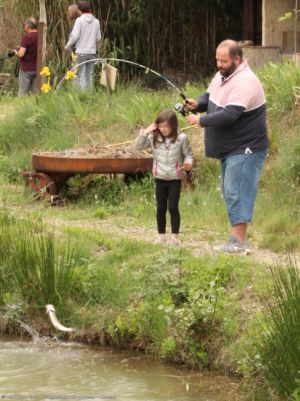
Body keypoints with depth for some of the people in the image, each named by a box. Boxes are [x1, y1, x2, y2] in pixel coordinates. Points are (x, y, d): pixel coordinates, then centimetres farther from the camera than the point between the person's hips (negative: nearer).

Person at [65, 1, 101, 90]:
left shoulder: (79, 20, -8)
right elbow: (98, 38, 10)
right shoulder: (96, 21, 6)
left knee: (78, 75, -2)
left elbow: (75, 36, -12)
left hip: (81, 52, -4)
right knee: (89, 75, 8)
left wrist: (68, 46, 3)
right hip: (92, 52, 4)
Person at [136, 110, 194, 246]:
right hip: (160, 178, 3)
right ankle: (161, 235, 19)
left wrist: (188, 163, -22)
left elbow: (188, 154, -2)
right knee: (160, 208, 9)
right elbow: (139, 146, 1)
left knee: (173, 207, -2)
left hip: (175, 179, -3)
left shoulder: (181, 138, -10)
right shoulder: (154, 138, -3)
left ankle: (174, 236, 5)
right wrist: (145, 133, -11)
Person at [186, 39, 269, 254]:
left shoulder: (244, 82, -24)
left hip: (245, 148, -10)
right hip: (229, 148, 10)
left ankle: (239, 242, -15)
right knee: (230, 192, 14)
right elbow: (210, 96, 18)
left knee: (237, 191, -14)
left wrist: (201, 120, -23)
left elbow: (229, 115, -30)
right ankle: (238, 239, 20)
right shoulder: (221, 75, 8)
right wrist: (198, 104, -5)